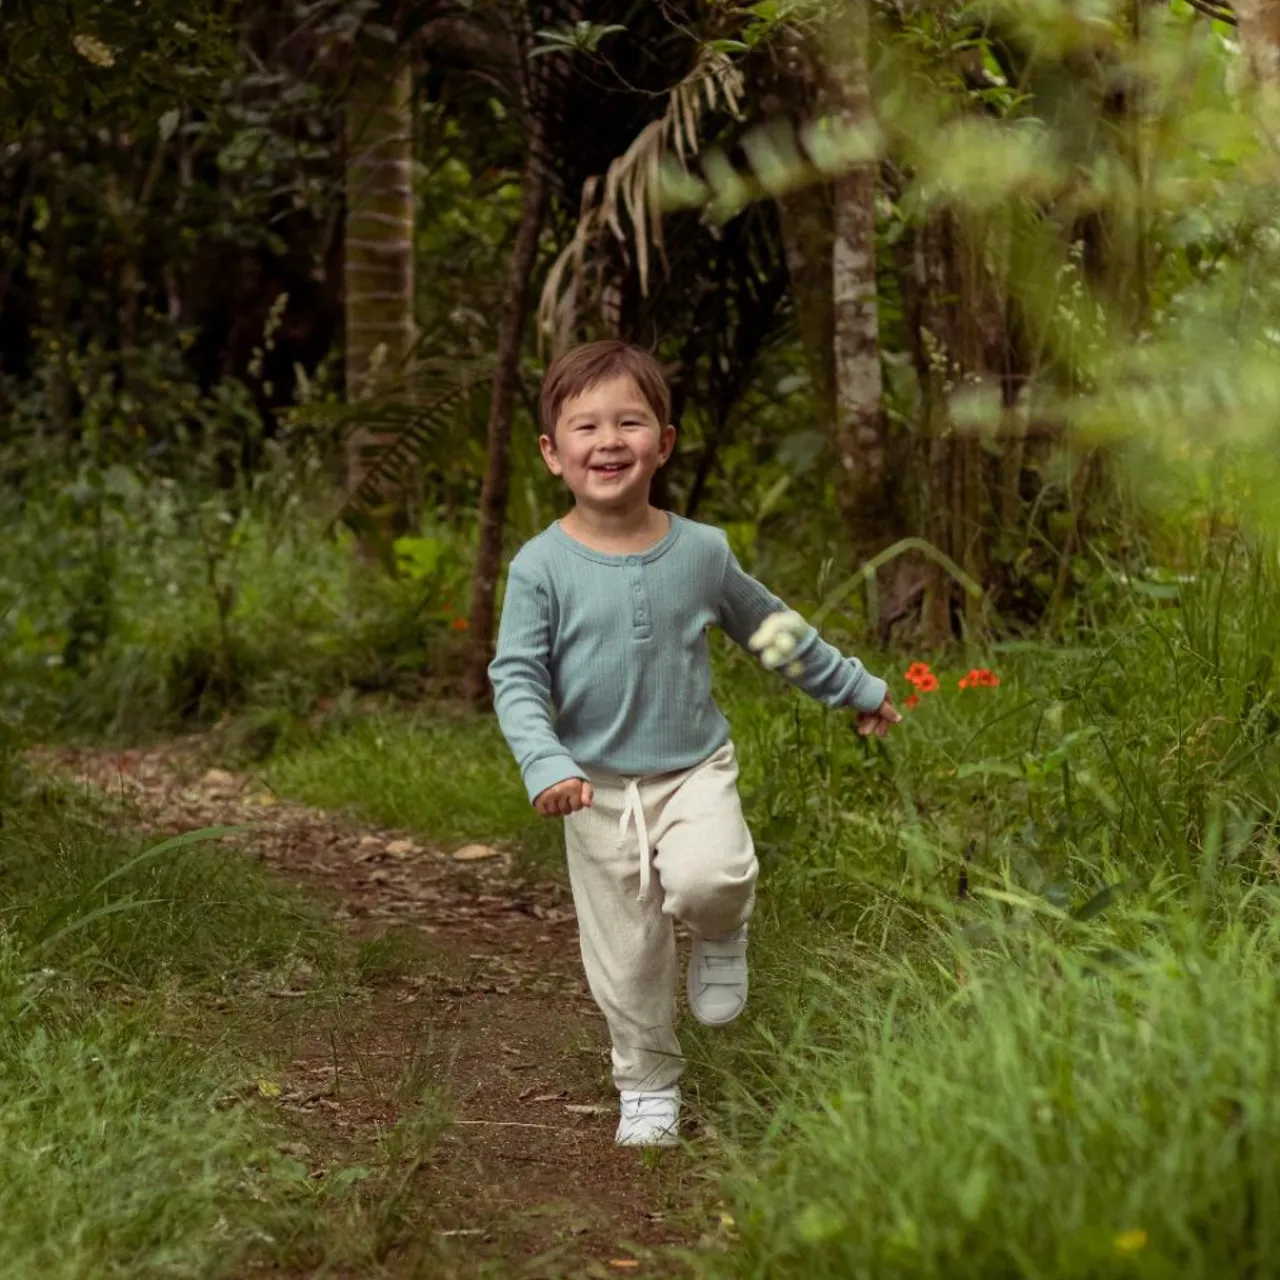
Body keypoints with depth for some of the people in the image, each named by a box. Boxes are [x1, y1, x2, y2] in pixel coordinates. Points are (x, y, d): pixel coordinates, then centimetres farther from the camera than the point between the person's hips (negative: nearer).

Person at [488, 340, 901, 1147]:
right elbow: (517, 678, -10)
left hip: (695, 770, 0)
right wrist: (546, 766, -26)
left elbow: (771, 629, 13)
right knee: (627, 959, 5)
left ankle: (722, 937, 6)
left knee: (708, 879, -29)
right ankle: (649, 1089, 26)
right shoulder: (542, 566, -9)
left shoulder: (700, 551, -3)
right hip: (599, 788, 0)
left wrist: (856, 689, 21)